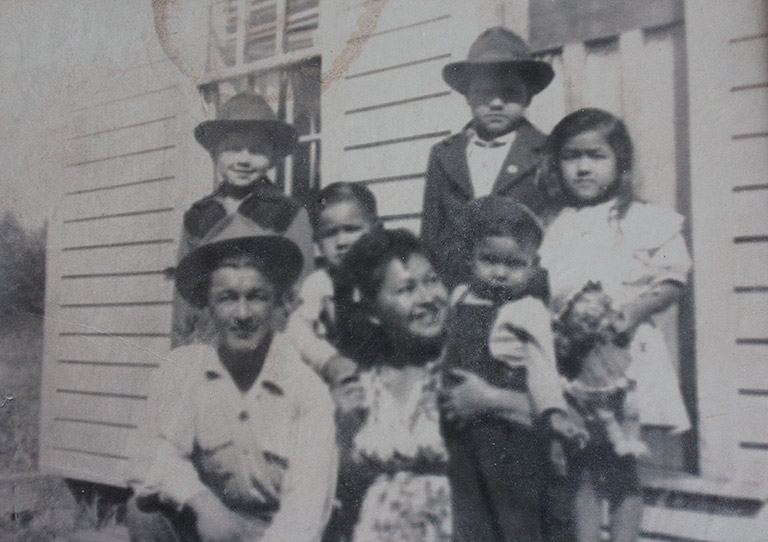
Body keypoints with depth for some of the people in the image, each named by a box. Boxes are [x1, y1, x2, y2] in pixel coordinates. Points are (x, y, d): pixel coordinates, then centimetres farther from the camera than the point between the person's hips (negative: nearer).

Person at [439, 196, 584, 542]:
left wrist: (554, 412, -26)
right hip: (460, 425, 6)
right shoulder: (459, 299, 7)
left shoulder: (529, 311, -11)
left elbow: (542, 368, -15)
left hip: (509, 426, -5)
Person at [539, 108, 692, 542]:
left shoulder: (645, 220, 0)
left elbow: (674, 280, -1)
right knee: (584, 465, 10)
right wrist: (563, 318, -10)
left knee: (622, 465, 5)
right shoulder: (552, 228, 8)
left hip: (623, 356, -2)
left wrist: (629, 312, -16)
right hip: (570, 356, 3)